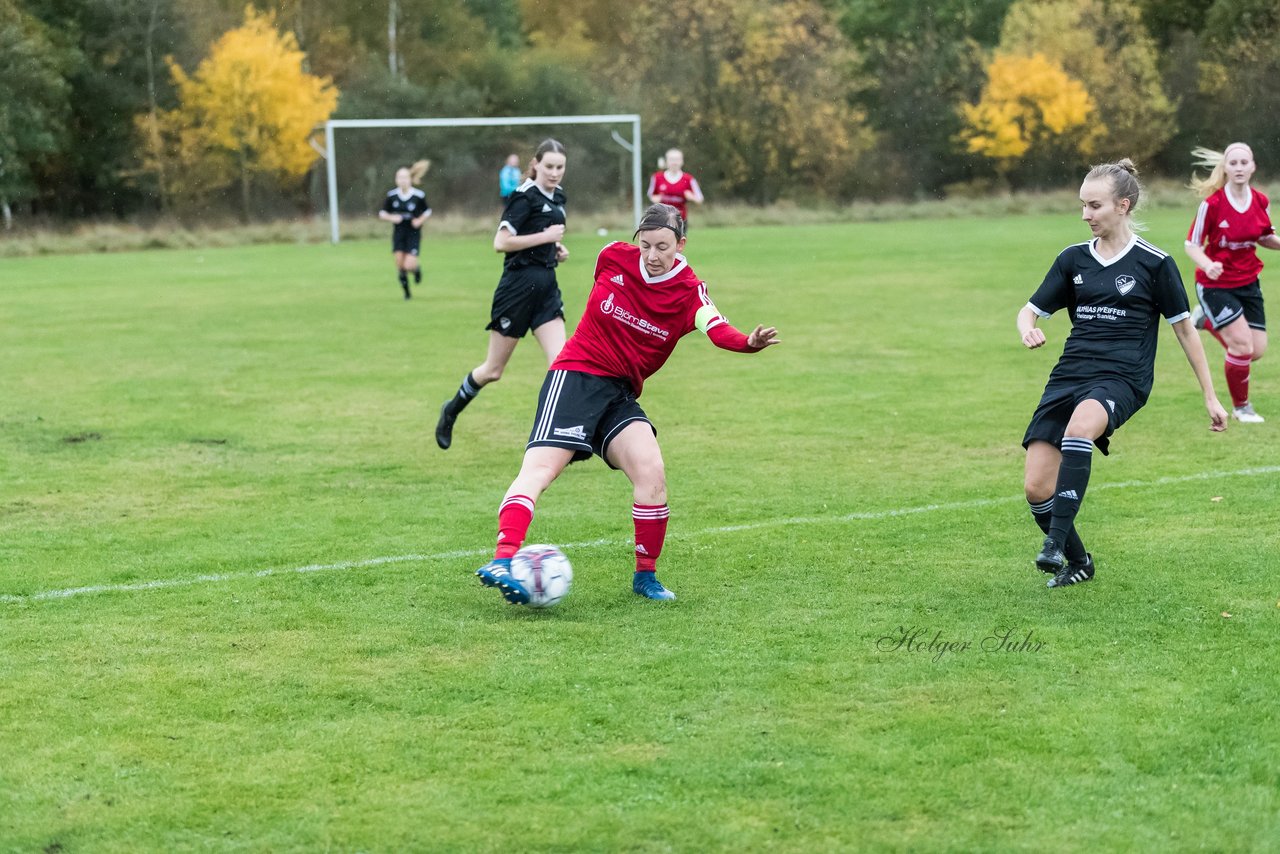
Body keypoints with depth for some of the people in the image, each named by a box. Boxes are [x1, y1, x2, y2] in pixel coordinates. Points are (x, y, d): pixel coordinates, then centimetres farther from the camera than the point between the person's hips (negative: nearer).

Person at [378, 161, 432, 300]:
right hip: (398, 232, 2)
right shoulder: (392, 195, -6)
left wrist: (420, 220, -12)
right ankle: (406, 292, 17)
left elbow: (427, 211, 5)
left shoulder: (419, 196, -11)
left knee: (409, 265, -14)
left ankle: (417, 269, 25)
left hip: (413, 233, -2)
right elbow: (382, 213, 3)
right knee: (399, 264, -4)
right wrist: (391, 218, -16)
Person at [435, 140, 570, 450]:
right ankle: (451, 410, 32)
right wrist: (545, 237, -19)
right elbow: (501, 242, -19)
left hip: (547, 287, 7)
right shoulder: (525, 196, -14)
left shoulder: (557, 197, 11)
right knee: (493, 370, 6)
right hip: (519, 285, -7)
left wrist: (557, 248, 7)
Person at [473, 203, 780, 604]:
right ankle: (501, 561, -32)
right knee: (540, 466, -20)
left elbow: (715, 327, -28)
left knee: (651, 473, -16)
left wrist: (748, 343, -49)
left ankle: (645, 576, 2)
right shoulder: (613, 256, -4)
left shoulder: (689, 291, -7)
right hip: (576, 375, -2)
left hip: (622, 393, 2)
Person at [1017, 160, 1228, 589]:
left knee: (1080, 425, -40)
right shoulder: (1073, 259, 10)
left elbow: (1184, 328, 7)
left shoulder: (1153, 263, 0)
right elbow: (1030, 310, 16)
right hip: (1069, 374, 5)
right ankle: (1078, 562, 19)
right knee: (1037, 489, -8)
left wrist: (1210, 397, 9)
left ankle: (1056, 544, -38)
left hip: (1121, 379, -5)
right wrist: (1028, 330, -10)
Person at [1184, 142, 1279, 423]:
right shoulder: (1212, 203, -18)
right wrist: (1208, 265, -32)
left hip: (1248, 283, 5)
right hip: (1215, 284, -5)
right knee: (1242, 345, -13)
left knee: (1257, 350, 3)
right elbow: (1192, 245, -12)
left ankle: (1207, 321, 30)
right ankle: (1241, 407, 11)